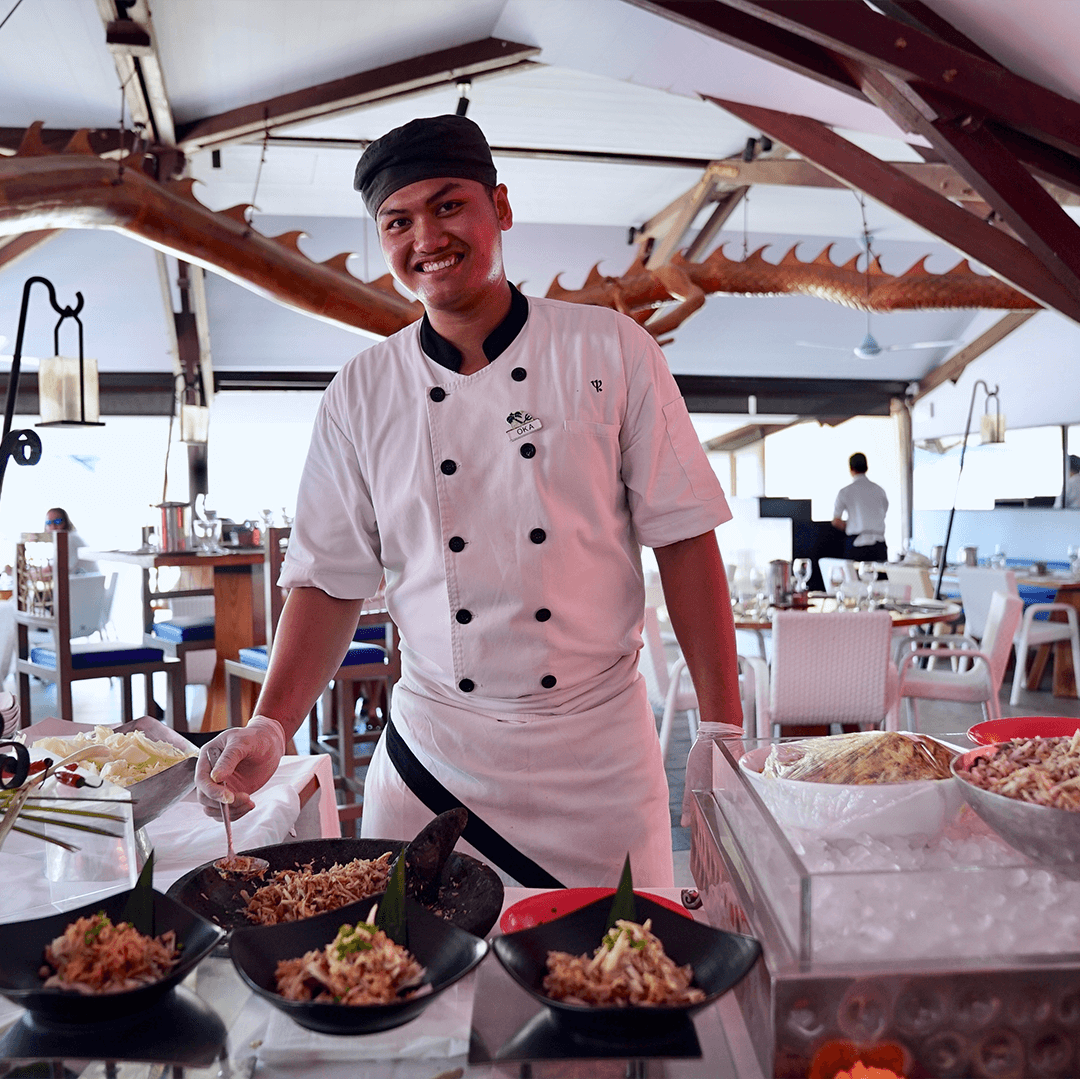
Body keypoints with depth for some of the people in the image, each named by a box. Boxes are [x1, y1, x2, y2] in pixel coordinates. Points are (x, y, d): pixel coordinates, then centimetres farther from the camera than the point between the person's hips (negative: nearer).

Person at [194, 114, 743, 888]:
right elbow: (332, 579, 3)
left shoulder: (611, 352, -4)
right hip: (434, 755, 2)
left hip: (599, 753, -1)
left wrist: (725, 729, -6)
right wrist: (271, 727, -9)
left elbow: (684, 540, -4)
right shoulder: (362, 393, 1)